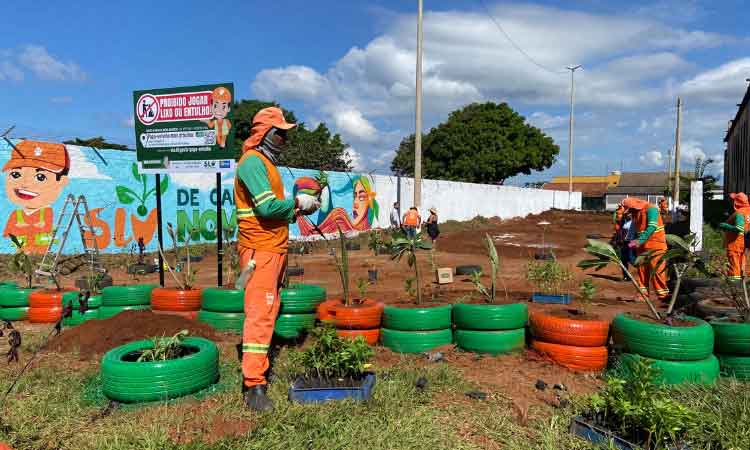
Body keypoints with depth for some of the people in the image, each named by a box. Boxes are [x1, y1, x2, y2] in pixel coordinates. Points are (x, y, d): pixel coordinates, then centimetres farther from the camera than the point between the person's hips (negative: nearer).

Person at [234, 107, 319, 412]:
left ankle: (258, 365, 28)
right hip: (260, 249, -10)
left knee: (268, 311, 16)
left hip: (274, 248, 10)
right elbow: (267, 206, -23)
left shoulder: (266, 162, 20)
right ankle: (254, 386, -8)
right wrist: (297, 202, -9)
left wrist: (298, 209, 6)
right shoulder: (252, 162, -12)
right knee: (260, 314, -11)